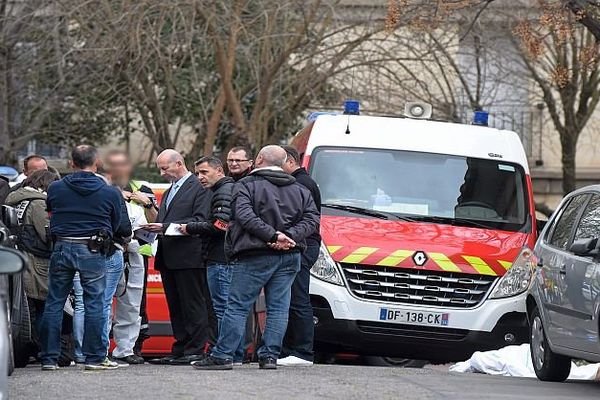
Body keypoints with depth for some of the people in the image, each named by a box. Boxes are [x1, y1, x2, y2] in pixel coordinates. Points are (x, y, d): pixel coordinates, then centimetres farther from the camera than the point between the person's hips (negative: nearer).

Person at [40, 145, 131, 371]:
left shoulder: (55, 189, 0)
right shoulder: (110, 193, -3)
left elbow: (50, 213, 12)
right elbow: (115, 226, 6)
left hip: (62, 249, 2)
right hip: (92, 251, -2)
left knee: (54, 304, 8)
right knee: (94, 304, 4)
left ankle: (49, 358, 8)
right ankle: (95, 357, 4)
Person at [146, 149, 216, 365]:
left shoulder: (199, 188, -6)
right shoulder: (168, 193, 24)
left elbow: (200, 220, -15)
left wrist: (165, 226, -19)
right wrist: (153, 228, 2)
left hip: (189, 258, -9)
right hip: (168, 258, 9)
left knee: (193, 306, -6)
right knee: (176, 308, 9)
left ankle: (195, 351, -5)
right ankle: (179, 351, 12)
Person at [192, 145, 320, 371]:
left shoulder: (246, 186, -1)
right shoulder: (299, 191, 16)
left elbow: (245, 216, -16)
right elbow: (312, 219, 5)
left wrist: (274, 235, -20)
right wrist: (289, 237, -7)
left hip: (256, 256, -5)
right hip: (290, 256, 5)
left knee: (237, 306, -2)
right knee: (278, 307, 7)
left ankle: (222, 355, -4)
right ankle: (270, 356, 3)